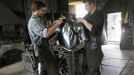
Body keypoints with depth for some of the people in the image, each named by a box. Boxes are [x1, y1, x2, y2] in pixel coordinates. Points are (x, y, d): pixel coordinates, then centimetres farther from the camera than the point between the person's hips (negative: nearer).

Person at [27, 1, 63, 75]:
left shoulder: (38, 19, 12)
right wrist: (57, 24, -25)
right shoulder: (33, 21, -24)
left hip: (45, 47, 11)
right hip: (41, 48, -11)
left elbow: (44, 30, 20)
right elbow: (46, 34, -38)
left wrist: (52, 24, 6)